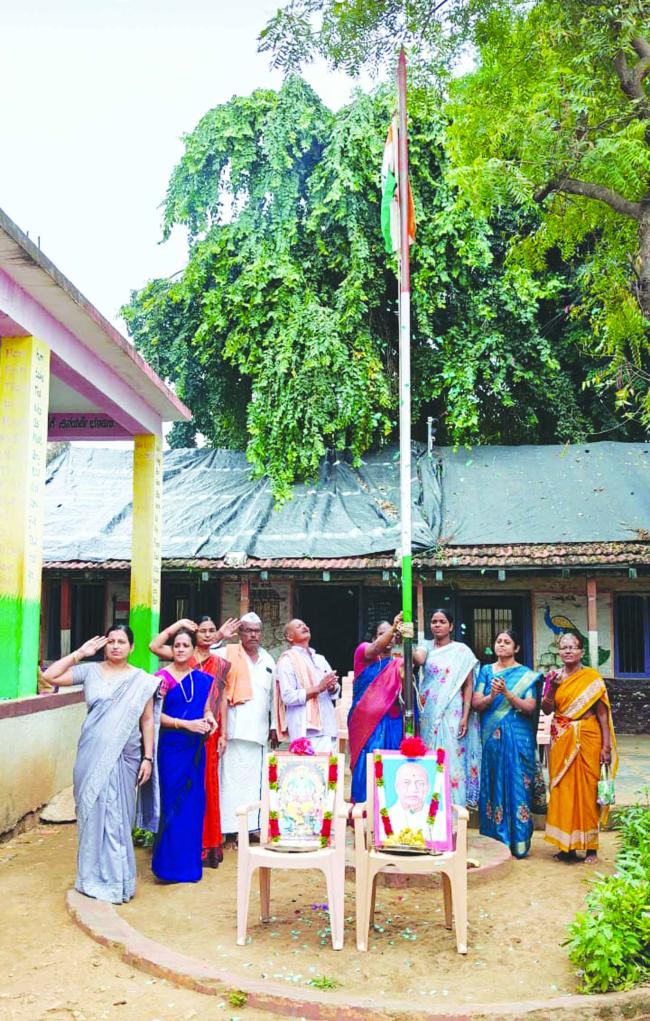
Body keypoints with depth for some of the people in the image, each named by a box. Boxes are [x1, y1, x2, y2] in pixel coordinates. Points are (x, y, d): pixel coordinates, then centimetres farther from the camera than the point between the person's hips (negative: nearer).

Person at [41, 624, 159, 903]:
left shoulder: (142, 680, 2)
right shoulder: (90, 671, 2)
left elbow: (147, 720, 3)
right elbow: (49, 676, -5)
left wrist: (148, 758, -1)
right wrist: (80, 653, -5)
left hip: (123, 757, -1)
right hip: (92, 755, 1)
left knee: (116, 816, 4)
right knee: (92, 813, 6)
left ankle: (115, 879, 17)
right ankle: (94, 876, 20)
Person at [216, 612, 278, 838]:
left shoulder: (268, 660, 18)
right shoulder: (228, 654, 3)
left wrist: (274, 726, 17)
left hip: (259, 730, 5)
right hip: (236, 729, -5)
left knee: (255, 779, 6)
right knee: (233, 777, -5)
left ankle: (252, 824, 13)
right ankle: (231, 826, 0)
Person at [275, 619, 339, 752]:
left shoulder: (320, 659, 22)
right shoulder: (287, 660, 0)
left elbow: (335, 692, 19)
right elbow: (288, 696, -11)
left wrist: (332, 688, -4)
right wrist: (318, 688, -15)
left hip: (327, 727, 7)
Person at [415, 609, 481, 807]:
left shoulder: (461, 650, 2)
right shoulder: (426, 647, 8)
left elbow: (468, 685, 0)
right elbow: (418, 659, -17)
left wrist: (465, 717, -8)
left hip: (451, 713, -2)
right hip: (428, 712, 2)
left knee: (451, 758, -4)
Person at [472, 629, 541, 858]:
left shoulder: (526, 674, 4)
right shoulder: (486, 671, 11)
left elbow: (530, 707, -5)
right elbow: (476, 704, 3)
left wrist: (507, 693, -17)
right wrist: (491, 696, -16)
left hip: (518, 738, -2)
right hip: (491, 737, 2)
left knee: (517, 786, -2)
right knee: (492, 785, 3)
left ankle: (518, 843, 5)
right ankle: (493, 841, 11)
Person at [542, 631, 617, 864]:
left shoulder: (591, 677, -1)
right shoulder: (554, 676, 7)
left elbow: (602, 713, -3)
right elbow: (546, 710, 1)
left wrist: (606, 746, -8)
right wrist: (552, 688, -14)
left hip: (587, 739, -3)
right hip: (561, 740, 3)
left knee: (587, 791, 0)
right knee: (562, 790, 3)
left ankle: (590, 846, 10)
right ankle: (566, 845, 12)